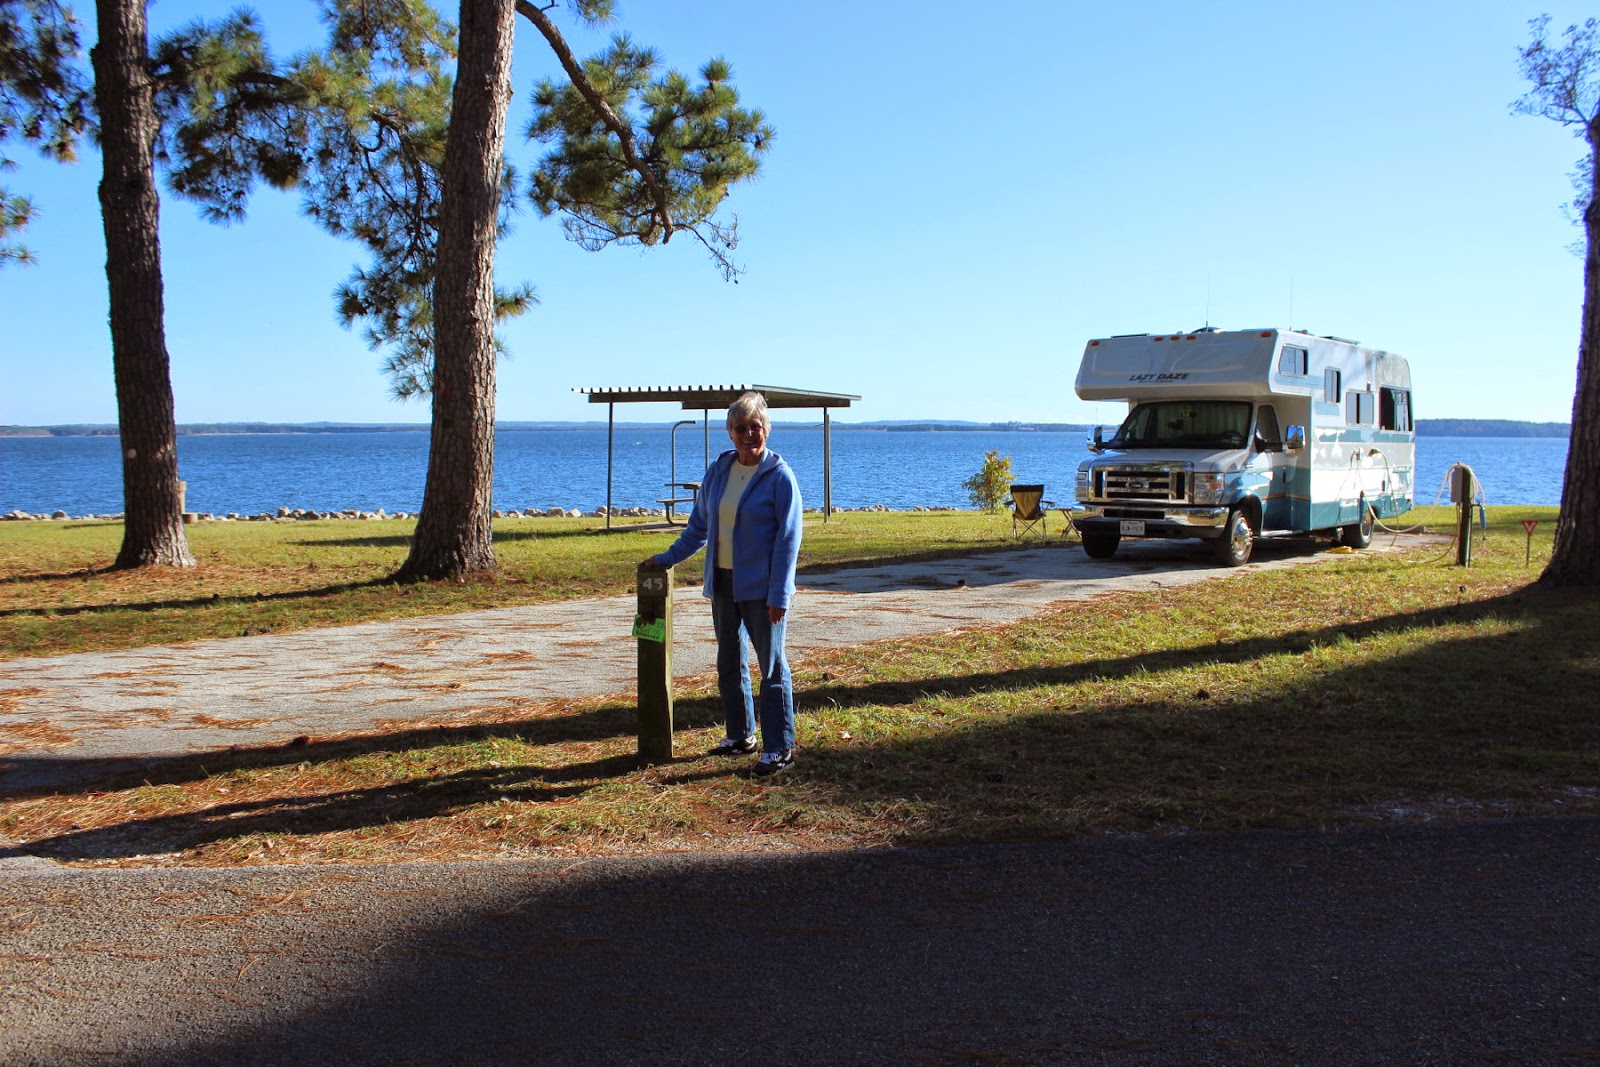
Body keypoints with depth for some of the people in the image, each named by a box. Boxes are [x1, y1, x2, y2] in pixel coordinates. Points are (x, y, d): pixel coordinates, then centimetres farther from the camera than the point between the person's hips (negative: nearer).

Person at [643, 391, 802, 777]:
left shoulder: (779, 476, -10)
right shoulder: (718, 471, 7)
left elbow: (788, 539, -12)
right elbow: (699, 525, 20)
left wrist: (779, 595, -16)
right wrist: (669, 557, 19)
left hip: (761, 587, -7)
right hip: (723, 582, 7)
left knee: (772, 666, -2)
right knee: (729, 663, 15)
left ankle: (779, 748, 4)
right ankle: (740, 735, 29)